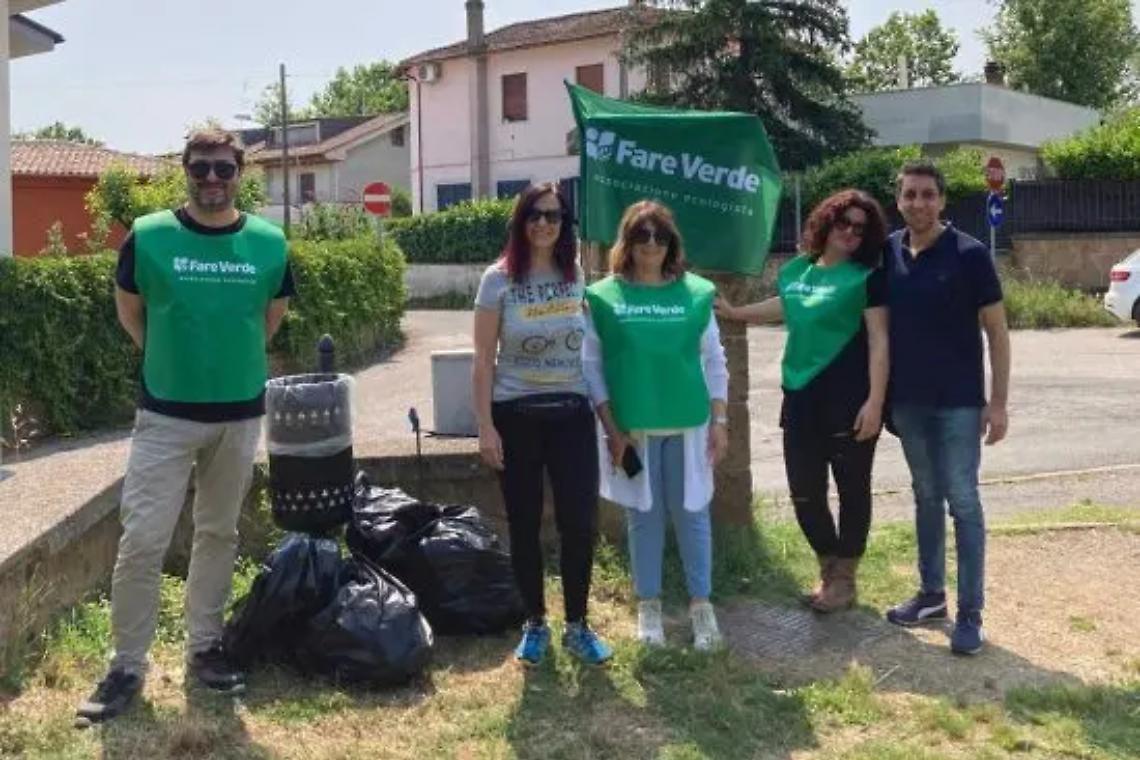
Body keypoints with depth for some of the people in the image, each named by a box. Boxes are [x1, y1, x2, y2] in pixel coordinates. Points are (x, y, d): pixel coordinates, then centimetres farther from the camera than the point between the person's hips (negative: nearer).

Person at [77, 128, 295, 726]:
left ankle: (204, 646, 27)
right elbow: (128, 309, 8)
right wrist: (171, 358, 11)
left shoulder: (268, 242, -2)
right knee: (141, 540, -5)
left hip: (241, 414, 3)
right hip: (166, 414, -2)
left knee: (219, 534, 13)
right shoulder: (147, 237, -8)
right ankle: (127, 666, 8)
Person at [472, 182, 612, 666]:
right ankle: (535, 625, 21)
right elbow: (483, 361, -5)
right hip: (516, 415, -2)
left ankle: (577, 626, 15)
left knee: (580, 522, 0)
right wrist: (485, 426, -10)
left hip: (571, 413, 2)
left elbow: (588, 342, 11)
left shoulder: (577, 277, 4)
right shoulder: (499, 279, -5)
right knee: (524, 525, 7)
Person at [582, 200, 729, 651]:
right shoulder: (603, 297, -3)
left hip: (688, 424, 1)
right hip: (632, 427, 0)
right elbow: (590, 365, -1)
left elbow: (714, 360, 5)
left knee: (692, 513, 6)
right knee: (644, 516, 8)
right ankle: (649, 606, 21)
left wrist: (719, 421, 2)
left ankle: (701, 604, 18)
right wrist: (610, 427, -6)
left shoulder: (696, 293, 1)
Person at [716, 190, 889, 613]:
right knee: (804, 492, 9)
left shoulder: (867, 277, -6)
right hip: (801, 397, 5)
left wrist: (875, 401, -19)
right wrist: (734, 314, 31)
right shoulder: (796, 270, 10)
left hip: (849, 401, -5)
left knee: (852, 489, 5)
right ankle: (829, 569, 29)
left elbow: (879, 341, -12)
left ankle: (845, 577, 20)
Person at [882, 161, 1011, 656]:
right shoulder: (887, 253, 3)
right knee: (926, 498, 14)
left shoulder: (969, 255, -9)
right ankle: (931, 594, 26)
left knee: (962, 503, -2)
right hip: (907, 401, 4)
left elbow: (996, 331, -6)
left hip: (958, 402, -4)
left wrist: (998, 402, -10)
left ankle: (970, 614, 5)